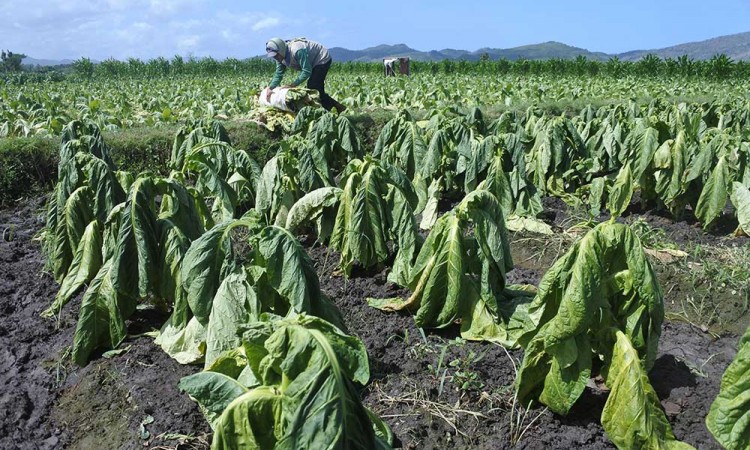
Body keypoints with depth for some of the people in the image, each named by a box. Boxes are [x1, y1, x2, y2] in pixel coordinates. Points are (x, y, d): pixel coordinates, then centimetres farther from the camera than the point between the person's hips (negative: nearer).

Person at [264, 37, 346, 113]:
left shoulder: (297, 50, -36)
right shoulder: (281, 57, -7)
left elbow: (307, 71, -35)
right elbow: (278, 74, -4)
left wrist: (292, 85, -35)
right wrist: (270, 88, -18)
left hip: (323, 59, -9)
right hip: (314, 63, 9)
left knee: (313, 88, -14)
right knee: (318, 90, 9)